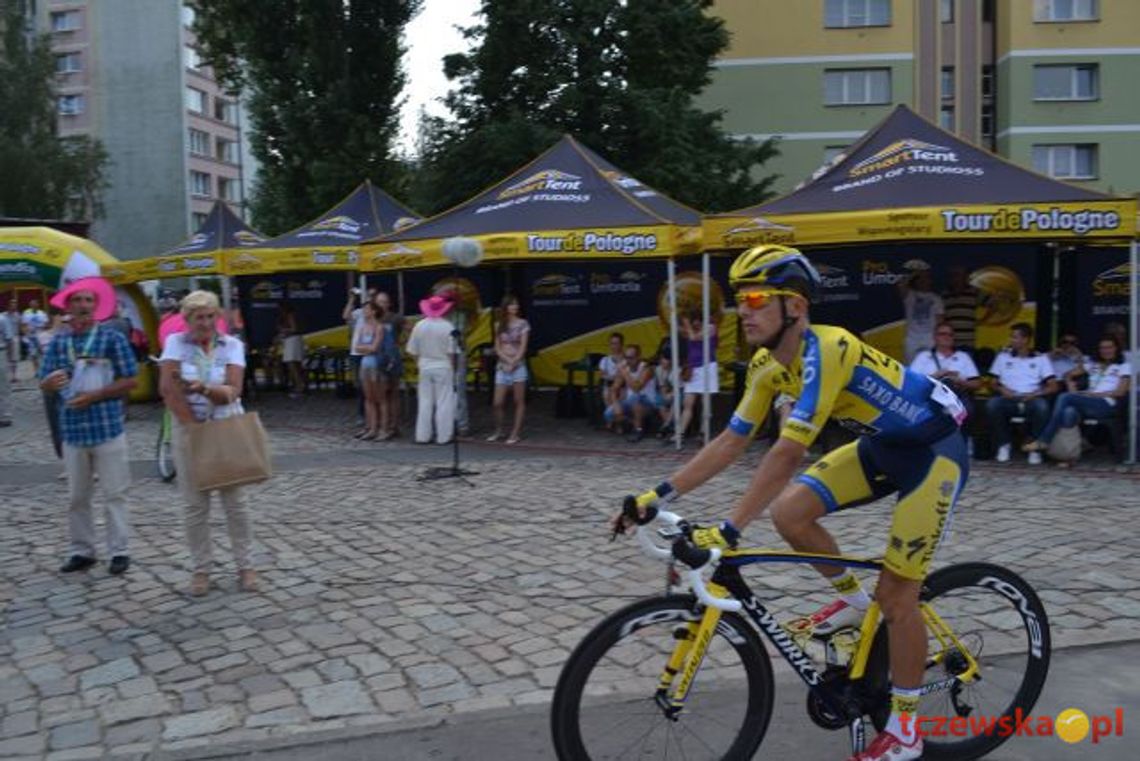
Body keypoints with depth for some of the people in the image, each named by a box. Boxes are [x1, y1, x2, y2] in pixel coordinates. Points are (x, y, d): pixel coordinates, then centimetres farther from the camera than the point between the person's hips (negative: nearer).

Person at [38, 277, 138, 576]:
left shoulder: (112, 338, -3)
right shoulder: (58, 342, 8)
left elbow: (131, 380, -4)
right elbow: (43, 384, 6)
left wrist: (94, 396, -13)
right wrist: (51, 381, -18)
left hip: (108, 428, -4)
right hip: (73, 430, 4)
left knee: (114, 494, 3)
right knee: (76, 497, 11)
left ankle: (120, 551, 11)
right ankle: (82, 551, 22)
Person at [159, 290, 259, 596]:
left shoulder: (232, 345, -2)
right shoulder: (176, 342, -2)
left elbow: (233, 391, -13)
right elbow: (167, 388, -13)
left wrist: (202, 388, -32)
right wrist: (195, 428, -16)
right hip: (188, 429, 0)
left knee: (234, 500, 3)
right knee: (195, 505, 5)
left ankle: (246, 566, 14)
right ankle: (201, 569, 17)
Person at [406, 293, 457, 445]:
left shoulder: (419, 326, -1)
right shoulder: (447, 326, -11)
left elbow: (413, 351, 2)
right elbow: (451, 352, -11)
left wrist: (419, 364, 14)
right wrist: (453, 369, 1)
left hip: (425, 368, 3)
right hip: (443, 368, -3)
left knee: (424, 403, 10)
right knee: (444, 403, 2)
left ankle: (422, 436, 12)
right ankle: (444, 436, 3)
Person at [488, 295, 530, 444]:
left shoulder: (522, 324, 1)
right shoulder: (500, 325, 10)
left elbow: (523, 347, -5)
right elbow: (497, 348, 5)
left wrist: (513, 363, -13)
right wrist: (507, 360, -10)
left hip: (518, 366, -3)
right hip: (502, 366, 3)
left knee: (519, 402, 0)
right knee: (498, 402, 1)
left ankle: (515, 433, 3)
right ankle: (498, 431, 17)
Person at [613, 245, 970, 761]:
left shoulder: (824, 350, -32)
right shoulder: (767, 365, -6)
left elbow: (786, 455, -39)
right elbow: (730, 442, -3)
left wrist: (727, 532, -41)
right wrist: (659, 495, -8)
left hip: (934, 449, -7)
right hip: (883, 445, 8)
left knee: (895, 594, -6)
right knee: (789, 513, -8)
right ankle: (853, 600, 19)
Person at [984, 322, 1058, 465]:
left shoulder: (1041, 358, 12)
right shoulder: (1003, 356, 17)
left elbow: (1053, 387, 5)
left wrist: (1035, 394, -13)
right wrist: (1001, 389, -8)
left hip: (1031, 399, -1)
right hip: (1009, 399, 1)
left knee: (1042, 406, -37)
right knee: (992, 404, -33)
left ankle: (1035, 447, -14)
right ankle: (1003, 444, -10)